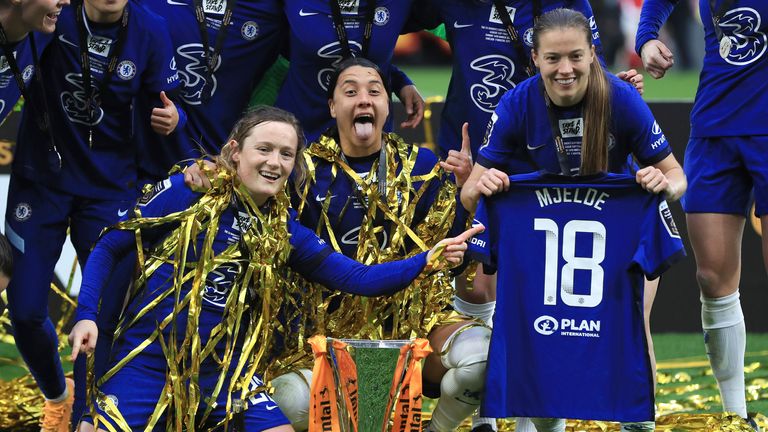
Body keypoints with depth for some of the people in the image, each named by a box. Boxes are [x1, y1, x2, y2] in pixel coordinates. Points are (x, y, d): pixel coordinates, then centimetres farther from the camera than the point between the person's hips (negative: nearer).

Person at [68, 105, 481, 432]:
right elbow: (108, 248, -2)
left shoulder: (283, 230, 4)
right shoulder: (188, 193, -8)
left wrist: (426, 261, -14)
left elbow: (357, 278, 0)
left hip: (222, 368, 4)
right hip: (147, 359, -4)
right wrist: (86, 316, -15)